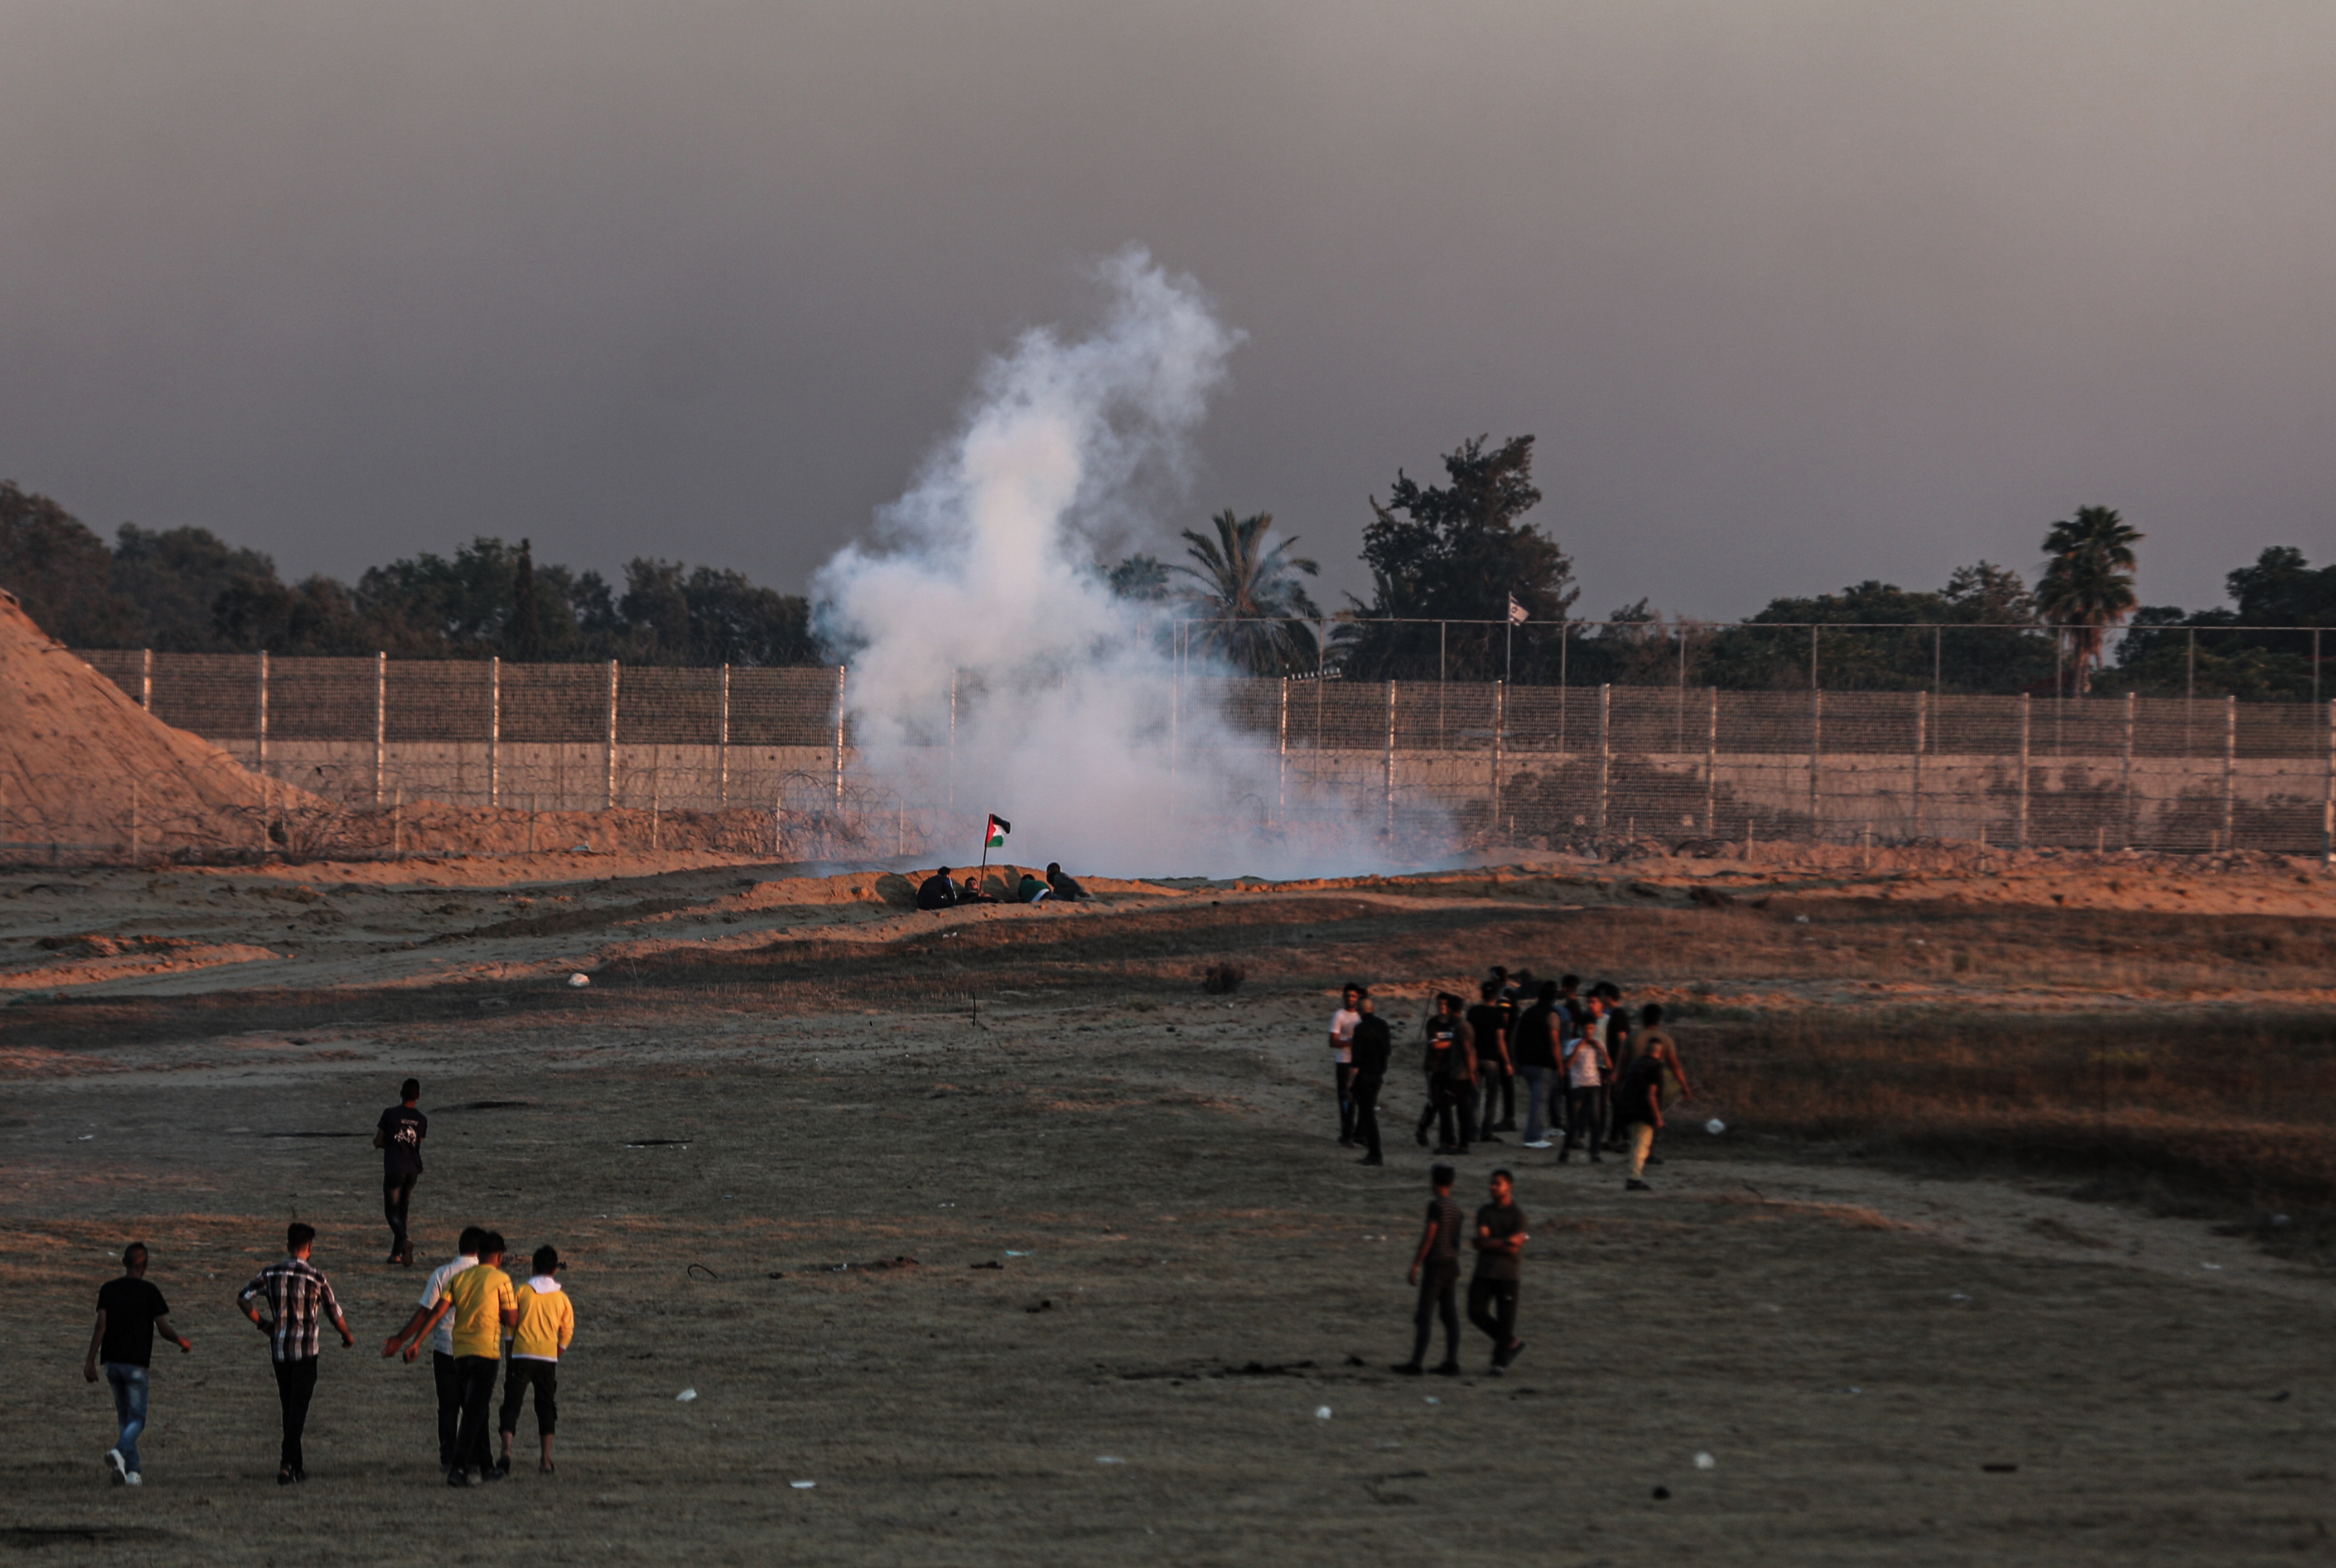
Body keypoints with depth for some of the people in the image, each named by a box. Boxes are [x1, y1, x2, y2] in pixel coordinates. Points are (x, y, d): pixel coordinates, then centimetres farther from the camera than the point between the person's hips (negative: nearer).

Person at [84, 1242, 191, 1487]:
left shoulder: (108, 1289, 3)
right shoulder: (148, 1291, -6)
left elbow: (101, 1326, -3)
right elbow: (164, 1329, -6)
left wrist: (91, 1361, -2)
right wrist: (182, 1341, 14)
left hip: (112, 1362, 4)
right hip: (136, 1363, -4)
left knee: (125, 1418, 15)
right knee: (137, 1419, 0)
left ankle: (133, 1472, 14)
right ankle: (119, 1452, -29)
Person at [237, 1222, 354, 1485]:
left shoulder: (270, 1274, 0)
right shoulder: (317, 1279, -9)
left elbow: (243, 1299, -8)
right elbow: (335, 1315, 0)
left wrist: (261, 1323, 7)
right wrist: (348, 1337, 19)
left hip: (278, 1349, 4)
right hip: (305, 1350, -4)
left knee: (289, 1408, 15)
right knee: (298, 1410, -3)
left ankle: (297, 1466, 21)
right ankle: (287, 1464, -16)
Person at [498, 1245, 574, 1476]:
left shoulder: (523, 1292, 0)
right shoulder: (562, 1298, 6)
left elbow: (511, 1326, 1)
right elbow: (567, 1332, 8)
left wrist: (509, 1356, 10)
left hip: (521, 1355, -2)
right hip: (548, 1357, 2)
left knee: (511, 1405, -2)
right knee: (546, 1407, 13)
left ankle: (506, 1450, -21)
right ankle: (546, 1459, 9)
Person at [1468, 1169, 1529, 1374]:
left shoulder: (1518, 1215, -2)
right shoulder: (1484, 1212, 8)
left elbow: (1515, 1250, -12)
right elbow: (1483, 1240, -6)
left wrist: (1490, 1243, -10)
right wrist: (1506, 1242, -14)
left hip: (1507, 1274, -4)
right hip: (1484, 1272, 4)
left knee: (1505, 1319, -4)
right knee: (1477, 1313, -2)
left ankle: (1500, 1363, 1)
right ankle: (1512, 1343, 17)